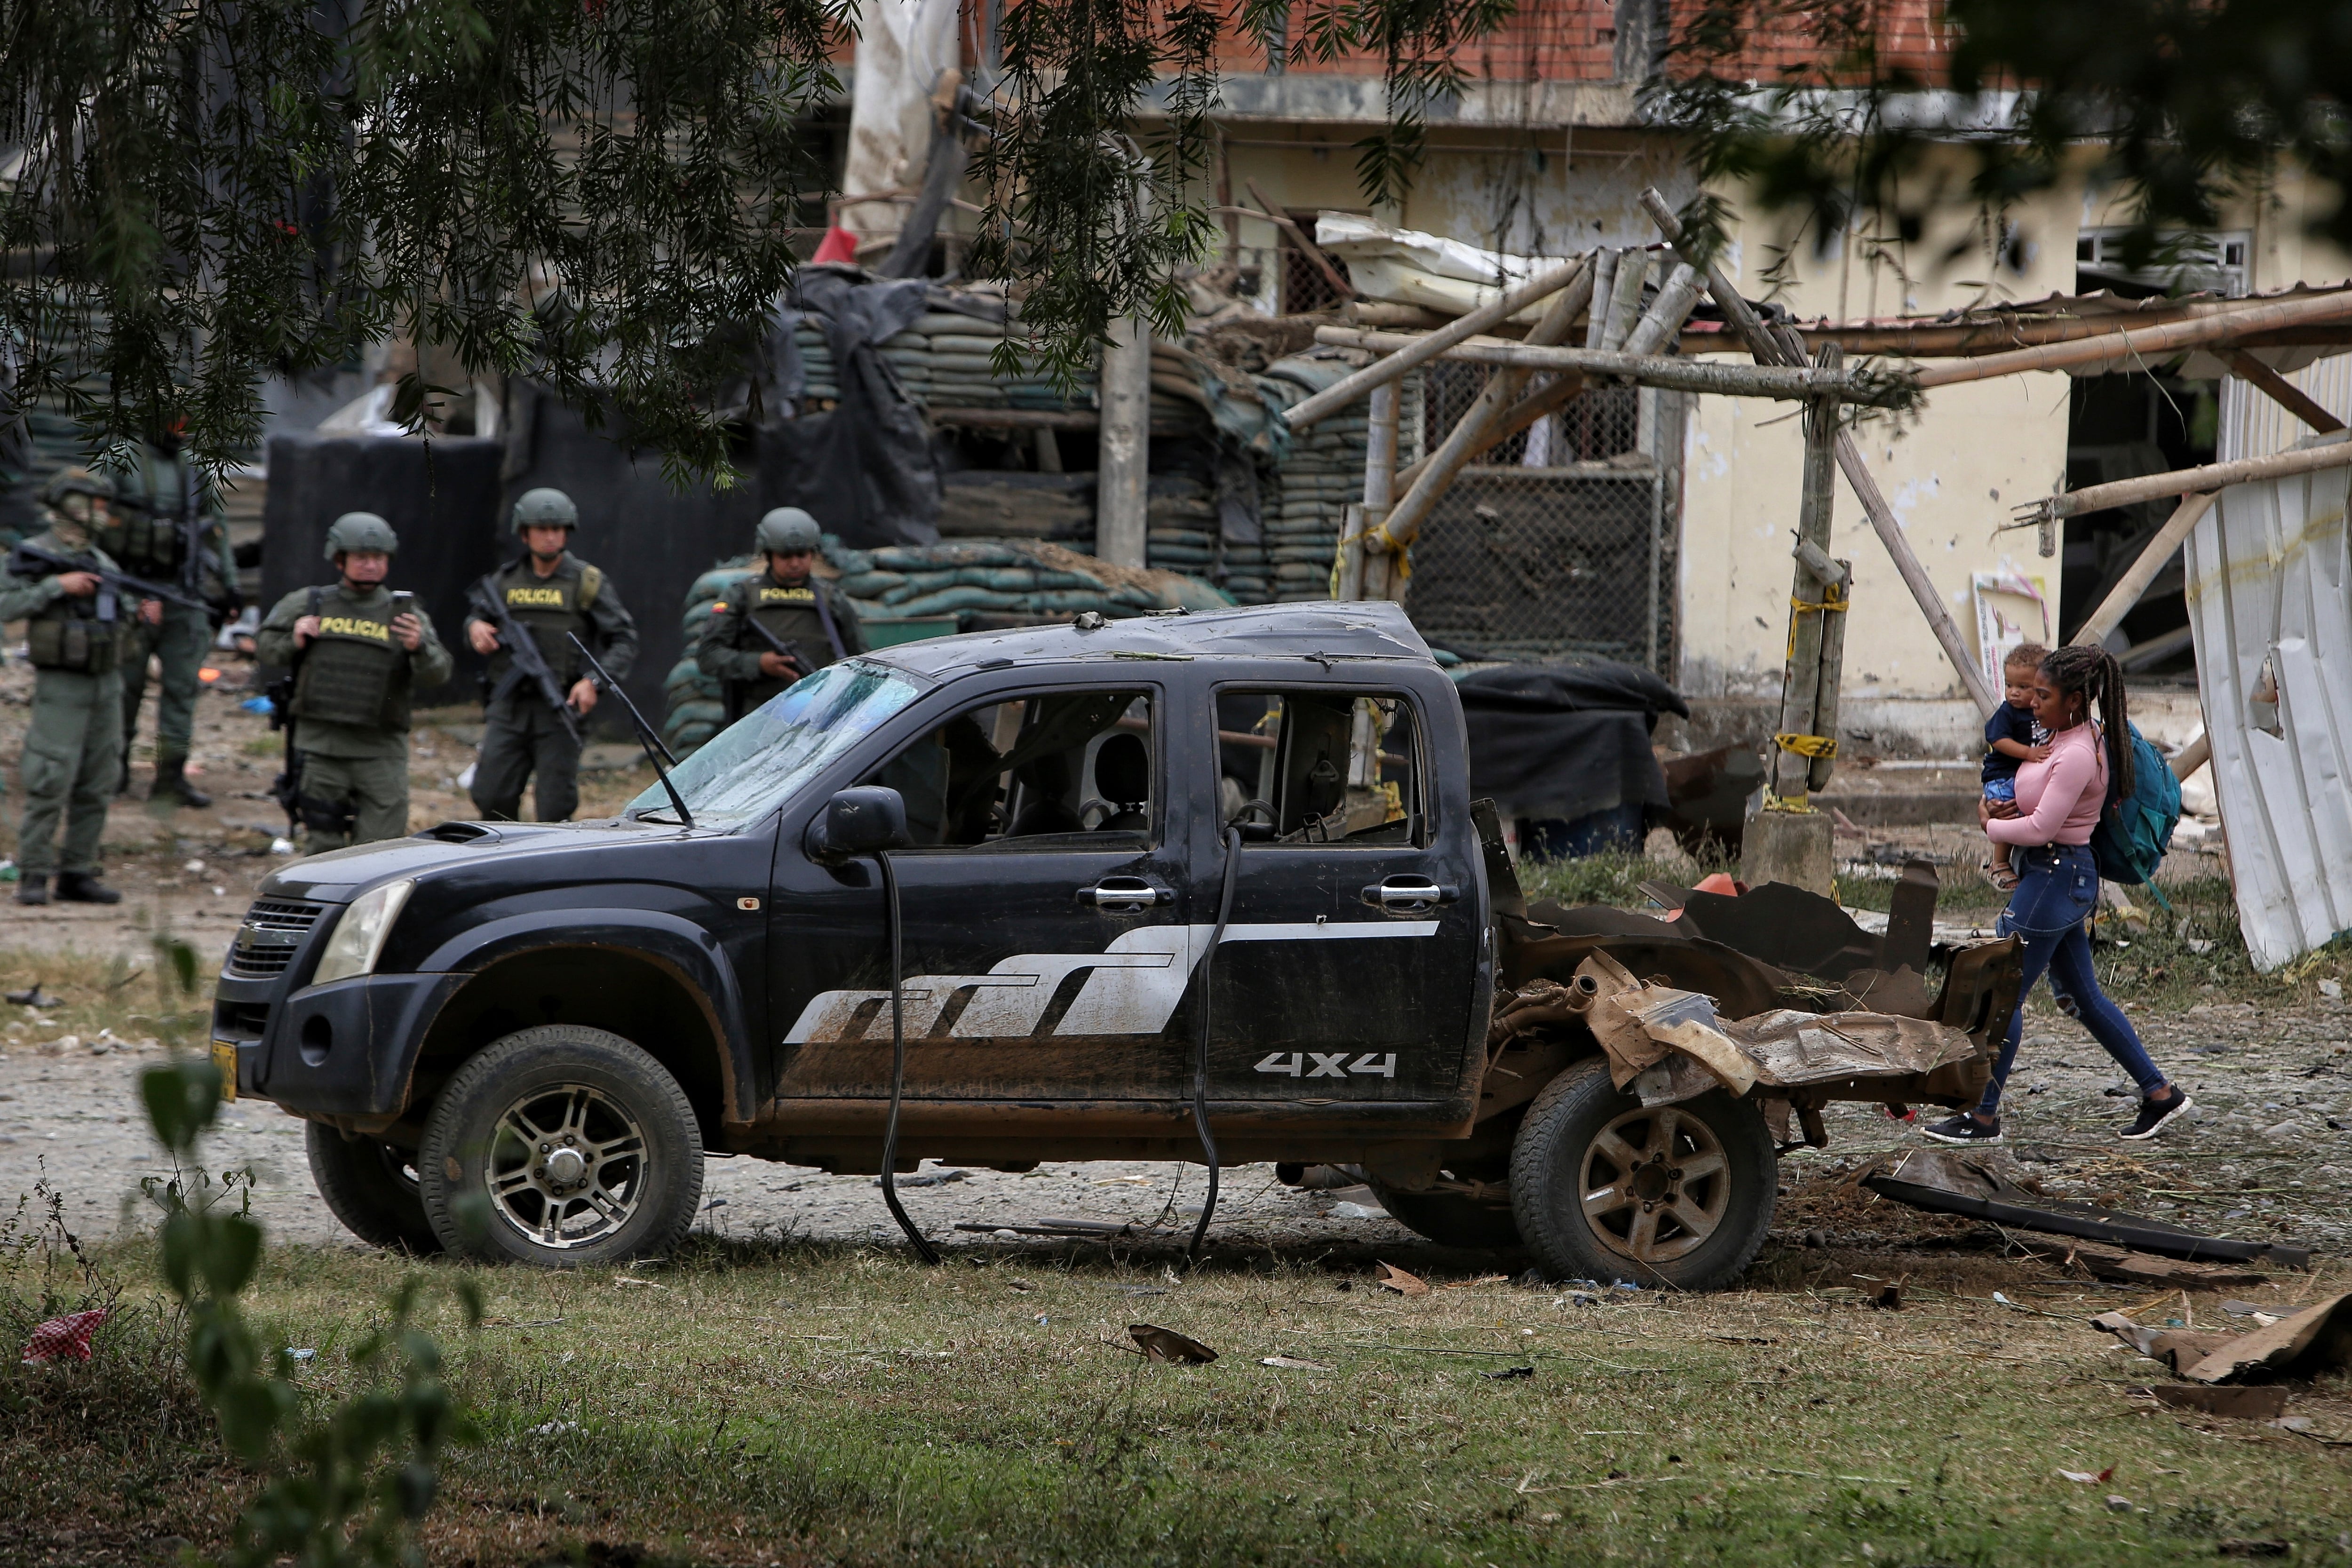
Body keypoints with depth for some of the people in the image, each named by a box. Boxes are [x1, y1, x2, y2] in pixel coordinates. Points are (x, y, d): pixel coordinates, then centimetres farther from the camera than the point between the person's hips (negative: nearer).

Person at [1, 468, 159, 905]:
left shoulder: (102, 561, 16)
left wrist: (140, 613, 4)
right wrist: (57, 586, -20)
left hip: (106, 686, 7)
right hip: (61, 686, -7)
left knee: (96, 788, 6)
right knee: (50, 786, -10)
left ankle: (78, 873, 11)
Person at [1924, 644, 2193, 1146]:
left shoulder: (2078, 756, -21)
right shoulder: (2064, 738, 10)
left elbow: (2041, 828, -21)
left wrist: (1993, 825, -4)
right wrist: (2006, 807, 4)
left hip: (2057, 874, -11)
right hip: (2065, 875, 11)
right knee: (2083, 996, 16)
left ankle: (1983, 1117, 3)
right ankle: (2160, 1093, 20)